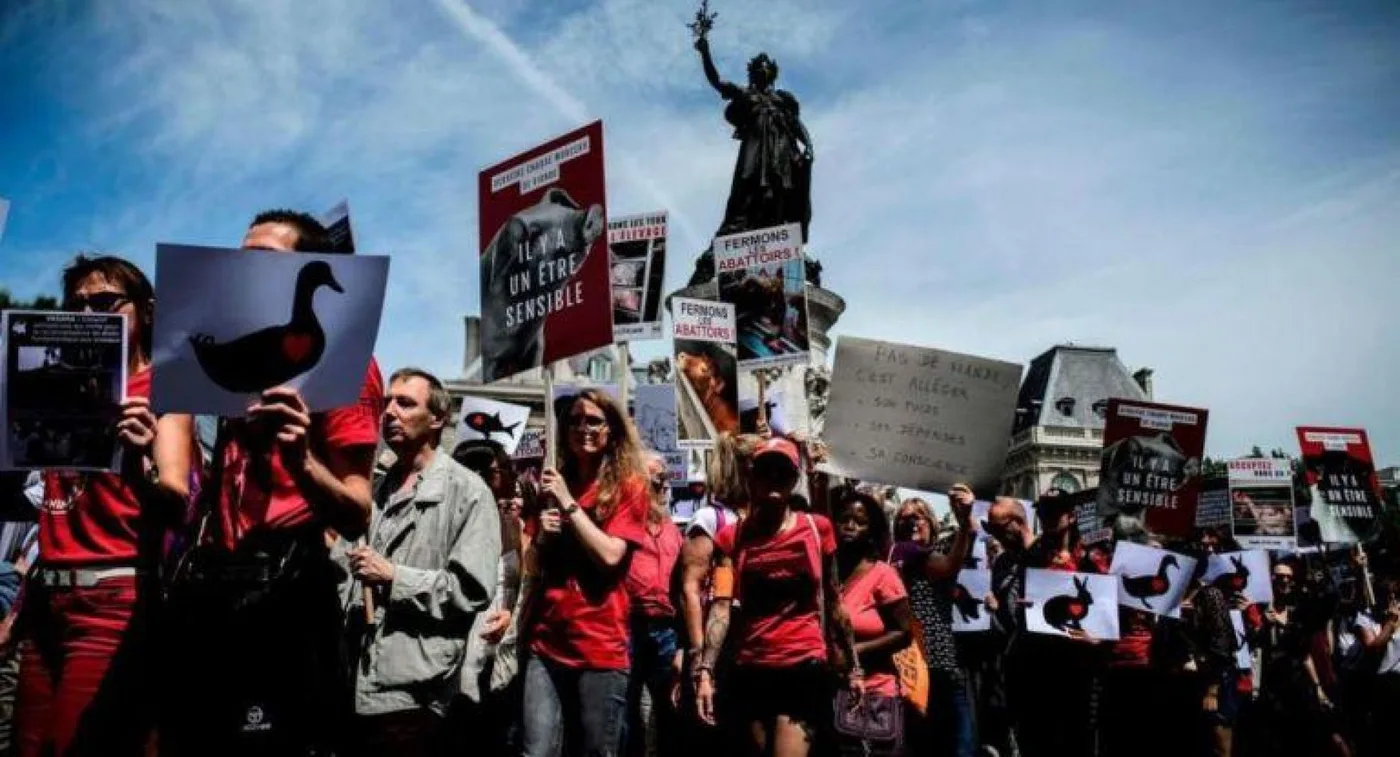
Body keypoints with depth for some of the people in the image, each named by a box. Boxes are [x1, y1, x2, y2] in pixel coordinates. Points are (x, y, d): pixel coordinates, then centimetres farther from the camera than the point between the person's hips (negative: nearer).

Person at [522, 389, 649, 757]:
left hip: (600, 647, -3)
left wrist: (569, 503, -9)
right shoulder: (554, 483, 15)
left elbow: (610, 555, -12)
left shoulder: (629, 486, 1)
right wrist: (542, 536, -1)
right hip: (546, 643, 4)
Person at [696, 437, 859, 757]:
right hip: (751, 672, 2)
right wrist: (704, 670, -16)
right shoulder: (733, 536, 4)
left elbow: (833, 602, 10)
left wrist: (852, 667, 12)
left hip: (804, 668, -2)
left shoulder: (817, 529, 4)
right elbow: (722, 605, -5)